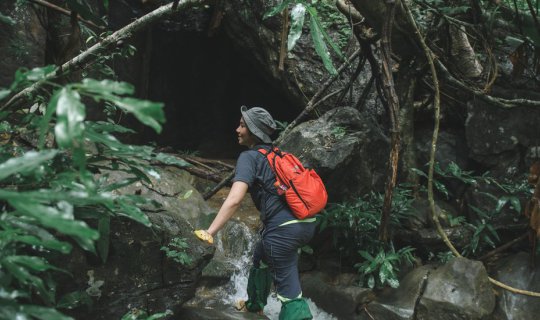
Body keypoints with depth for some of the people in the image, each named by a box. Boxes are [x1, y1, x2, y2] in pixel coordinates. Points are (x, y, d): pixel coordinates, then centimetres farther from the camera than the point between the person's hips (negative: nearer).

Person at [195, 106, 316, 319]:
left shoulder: (249, 157, -5)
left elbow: (234, 199, -19)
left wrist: (210, 232, -21)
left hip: (283, 228, -9)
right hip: (307, 223, 9)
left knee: (289, 290, -5)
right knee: (261, 254, 32)